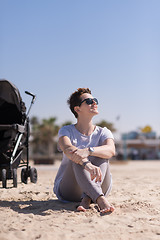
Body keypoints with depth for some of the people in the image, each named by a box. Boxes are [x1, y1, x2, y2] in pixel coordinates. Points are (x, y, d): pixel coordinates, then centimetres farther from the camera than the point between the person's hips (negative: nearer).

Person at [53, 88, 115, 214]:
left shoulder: (103, 132, 2)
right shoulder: (66, 131, -3)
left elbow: (111, 150, -23)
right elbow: (67, 149, -29)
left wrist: (88, 151, -45)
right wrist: (86, 164, -51)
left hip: (99, 187, 2)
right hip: (67, 190, -1)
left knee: (101, 155, -24)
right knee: (76, 157, -30)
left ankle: (87, 199, -45)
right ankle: (100, 199, -51)